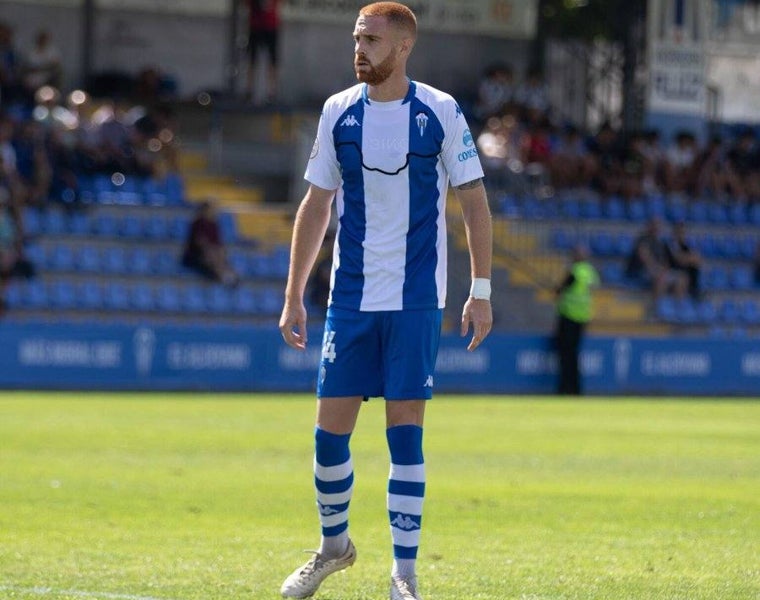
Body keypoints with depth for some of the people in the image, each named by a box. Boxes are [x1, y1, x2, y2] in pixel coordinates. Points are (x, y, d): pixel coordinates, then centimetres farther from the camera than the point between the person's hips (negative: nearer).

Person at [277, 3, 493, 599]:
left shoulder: (441, 113, -4)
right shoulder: (339, 113, 4)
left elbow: (474, 202, 0)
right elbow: (316, 206, 11)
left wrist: (481, 292, -4)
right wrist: (294, 297, 9)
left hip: (416, 299, -3)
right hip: (350, 298, 3)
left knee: (405, 433, -5)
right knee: (330, 429, 2)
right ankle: (334, 544, 25)